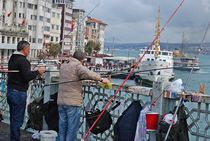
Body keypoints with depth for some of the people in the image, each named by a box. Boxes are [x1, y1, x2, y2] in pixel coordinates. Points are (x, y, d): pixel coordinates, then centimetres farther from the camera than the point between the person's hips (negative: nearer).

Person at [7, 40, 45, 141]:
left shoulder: (12, 58, 13)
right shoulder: (23, 60, -16)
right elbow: (27, 77, -22)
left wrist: (35, 72, 14)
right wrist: (38, 71, -8)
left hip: (10, 91, 9)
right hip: (19, 93, -9)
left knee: (13, 119, 17)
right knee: (17, 120, -3)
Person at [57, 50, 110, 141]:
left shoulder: (63, 66, 14)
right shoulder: (77, 66, -10)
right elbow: (88, 74, -26)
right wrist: (101, 79, -20)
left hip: (61, 101, 7)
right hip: (73, 102, -7)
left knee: (62, 126, 14)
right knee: (72, 128, 1)